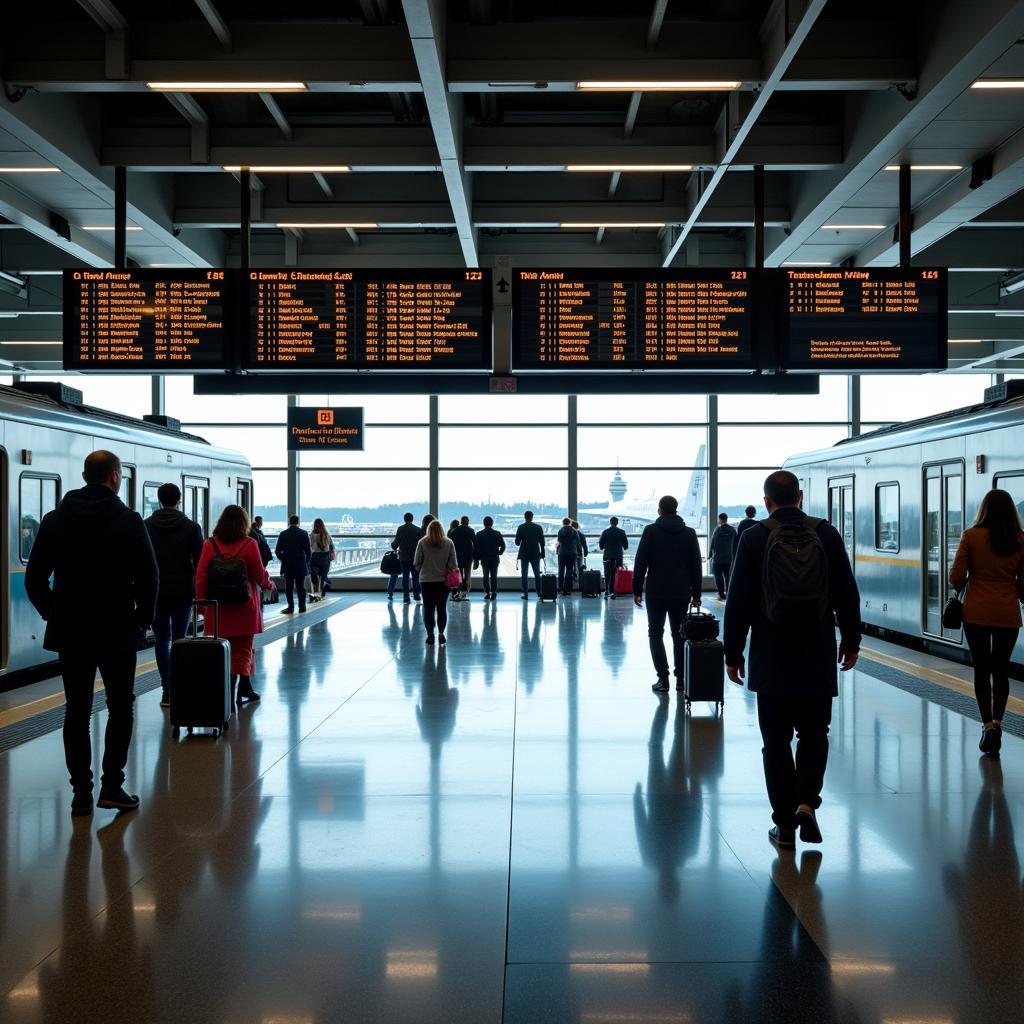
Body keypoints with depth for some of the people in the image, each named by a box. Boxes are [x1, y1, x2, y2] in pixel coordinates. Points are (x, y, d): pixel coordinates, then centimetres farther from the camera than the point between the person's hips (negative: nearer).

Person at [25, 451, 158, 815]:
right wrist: (143, 618, 0)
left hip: (69, 633, 3)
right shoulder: (128, 521, -8)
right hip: (117, 632, -3)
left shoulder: (54, 520, 4)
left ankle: (81, 792, 9)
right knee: (120, 708, 8)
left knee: (77, 711, 9)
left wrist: (55, 615, 12)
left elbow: (34, 579, 4)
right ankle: (111, 786, 3)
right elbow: (148, 577, -13)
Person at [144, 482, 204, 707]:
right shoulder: (191, 527, -3)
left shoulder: (146, 526, 1)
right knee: (179, 638, 5)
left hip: (155, 591, 1)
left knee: (161, 638, 7)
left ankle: (168, 690, 1)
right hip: (182, 591, -1)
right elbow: (199, 562, -2)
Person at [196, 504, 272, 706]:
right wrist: (268, 584, 16)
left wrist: (201, 600, 5)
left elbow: (201, 576, -3)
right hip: (244, 607, -3)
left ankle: (245, 689, 21)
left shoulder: (210, 545, -2)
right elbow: (260, 576, -4)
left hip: (219, 608, 3)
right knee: (242, 650, 5)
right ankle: (231, 693, 1)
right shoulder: (249, 545, -9)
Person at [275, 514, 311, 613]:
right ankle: (302, 606, 8)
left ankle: (290, 606, 4)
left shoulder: (283, 534, -2)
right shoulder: (304, 533, -5)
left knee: (289, 587, 6)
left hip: (287, 565, 0)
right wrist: (306, 562, 11)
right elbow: (308, 550, -5)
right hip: (301, 565, 0)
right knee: (301, 587, 7)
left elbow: (278, 551, -1)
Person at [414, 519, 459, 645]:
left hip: (426, 580, -1)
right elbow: (453, 563, -4)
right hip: (443, 580, 1)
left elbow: (416, 563, -3)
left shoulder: (422, 543, -8)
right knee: (442, 608, 11)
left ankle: (430, 634, 5)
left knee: (428, 608, 7)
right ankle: (441, 633, 10)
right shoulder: (449, 543, -4)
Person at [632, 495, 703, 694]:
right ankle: (681, 678, 13)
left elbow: (640, 563, -7)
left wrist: (637, 590, 0)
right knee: (679, 635, 12)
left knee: (656, 634, 5)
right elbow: (696, 566, 6)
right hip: (681, 593, 3)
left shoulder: (651, 531, -5)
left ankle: (663, 678, -5)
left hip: (656, 592, -3)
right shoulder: (689, 533, 4)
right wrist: (696, 593, 12)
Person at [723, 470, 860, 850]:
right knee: (814, 733, 16)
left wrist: (733, 653, 1)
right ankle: (806, 801, -2)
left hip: (771, 658, -1)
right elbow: (847, 594, 3)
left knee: (776, 739, 7)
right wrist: (851, 641, 15)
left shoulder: (755, 538, -6)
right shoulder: (826, 534, 0)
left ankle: (785, 823, 10)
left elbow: (739, 601, -5)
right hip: (818, 657, 2)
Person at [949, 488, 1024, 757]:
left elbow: (956, 578, -8)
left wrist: (960, 587, 14)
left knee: (982, 669, 9)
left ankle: (988, 725, 0)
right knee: (1001, 669, 15)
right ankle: (997, 721, 5)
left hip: (977, 613, -1)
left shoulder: (972, 536, -7)